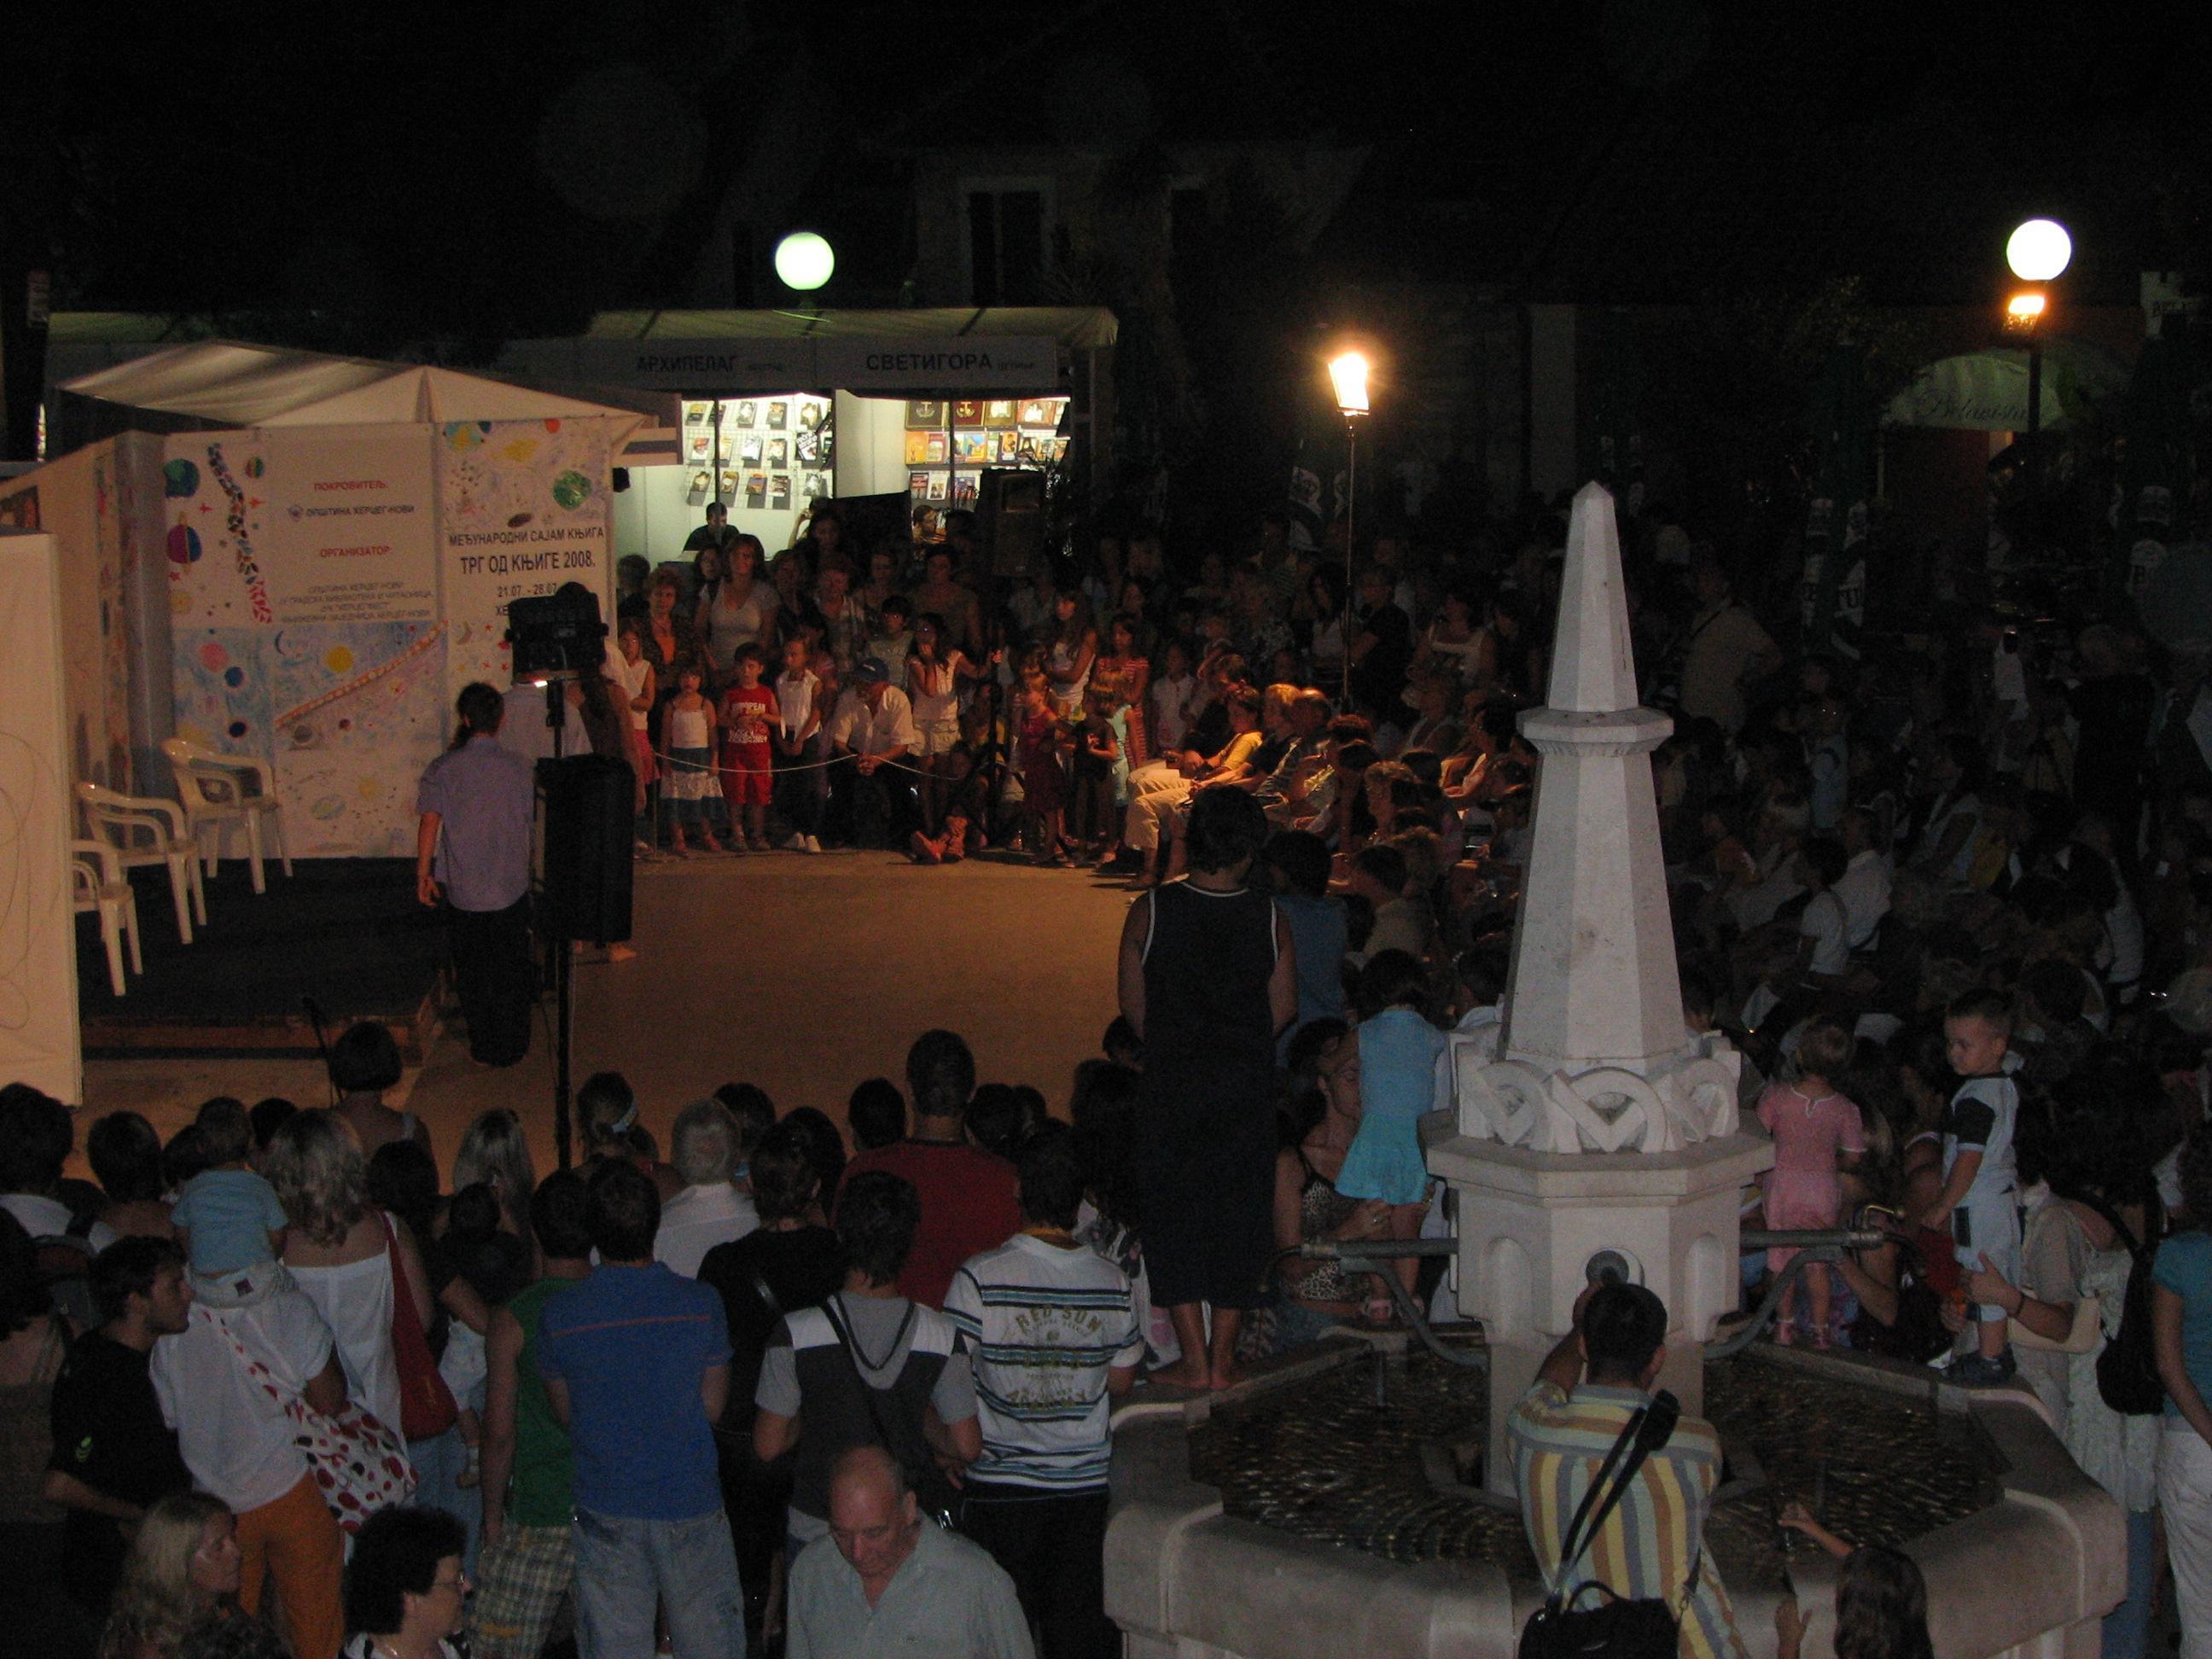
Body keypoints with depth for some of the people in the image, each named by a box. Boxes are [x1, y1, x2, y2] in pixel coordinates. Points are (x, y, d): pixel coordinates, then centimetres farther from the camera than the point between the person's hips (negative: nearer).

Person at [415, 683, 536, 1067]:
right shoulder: (518, 767, -6)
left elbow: (430, 824, -11)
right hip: (511, 888, 1)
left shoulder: (443, 770, -11)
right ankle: (512, 1046, 22)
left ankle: (484, 1047, 21)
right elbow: (528, 815, 5)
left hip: (463, 891, -1)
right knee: (510, 970, 15)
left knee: (472, 974, 13)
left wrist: (423, 876, -1)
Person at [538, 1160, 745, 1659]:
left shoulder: (559, 1315, -8)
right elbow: (713, 1407, -2)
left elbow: (565, 1412, 4)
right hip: (690, 1503, -1)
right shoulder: (700, 1304, -10)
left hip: (605, 1510, 1)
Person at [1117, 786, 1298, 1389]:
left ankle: (1193, 1359, 7)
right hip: (1248, 1091, 1)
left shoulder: (1149, 912, -9)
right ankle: (1223, 1358, 15)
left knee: (1172, 1211, 8)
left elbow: (1132, 1005, -1)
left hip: (1172, 1089, -1)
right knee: (1239, 1213, 11)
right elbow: (1284, 1009, 3)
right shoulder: (1270, 919, -6)